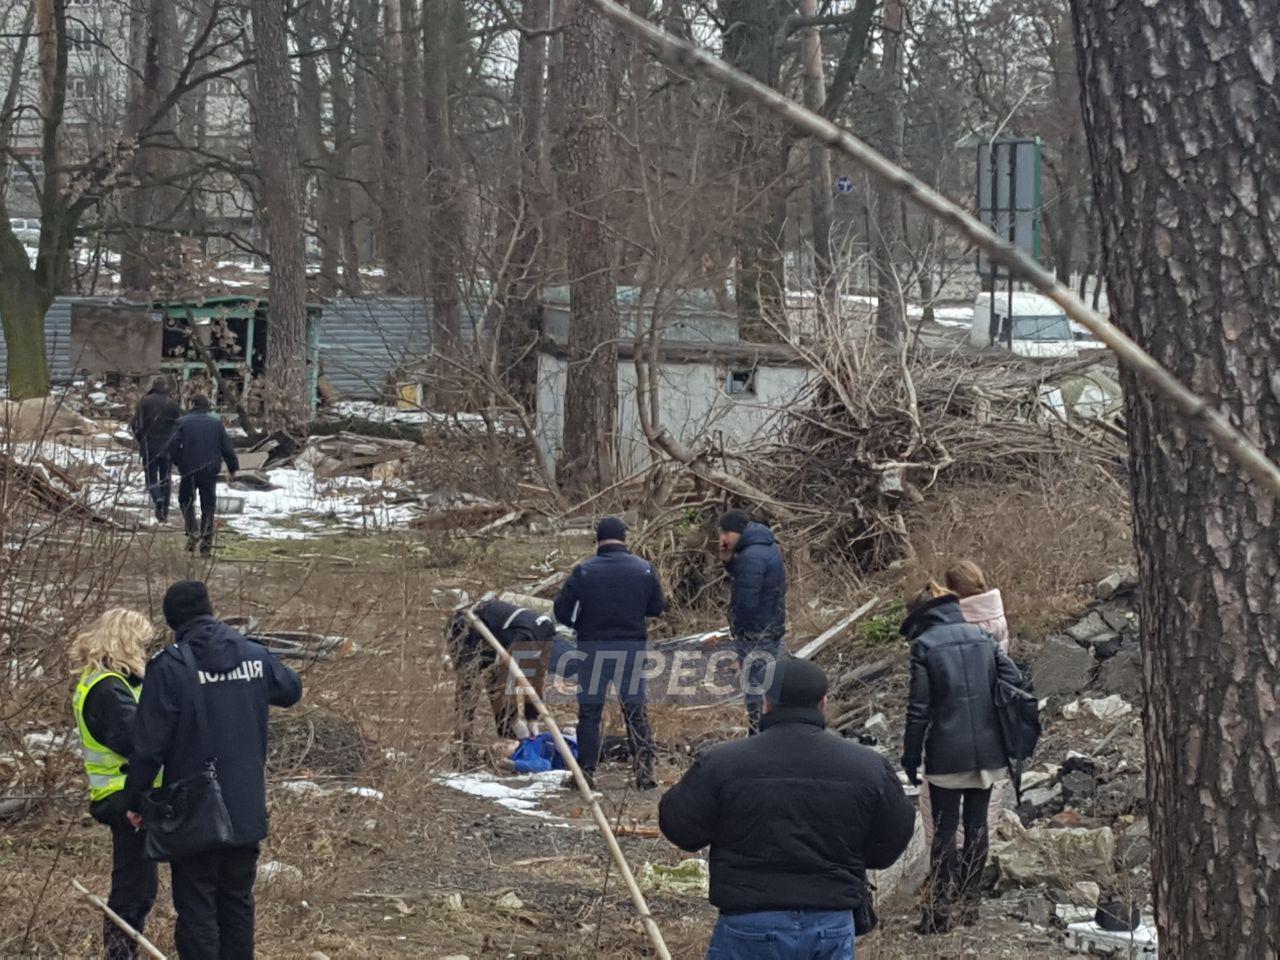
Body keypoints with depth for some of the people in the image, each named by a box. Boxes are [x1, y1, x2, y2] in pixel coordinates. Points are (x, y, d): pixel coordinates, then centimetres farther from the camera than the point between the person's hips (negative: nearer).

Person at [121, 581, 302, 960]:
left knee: (196, 911, 3)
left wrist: (134, 801, -3)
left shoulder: (169, 666, -14)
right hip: (248, 812, 5)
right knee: (238, 905, 17)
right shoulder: (255, 656, 1)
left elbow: (149, 745, -15)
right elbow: (292, 690, 22)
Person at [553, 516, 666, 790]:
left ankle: (586, 772, 7)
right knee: (636, 713, 9)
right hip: (632, 647, 1)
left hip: (592, 647, -1)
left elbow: (562, 610, -5)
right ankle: (644, 770, 4)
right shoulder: (644, 570, -3)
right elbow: (657, 608, 5)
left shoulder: (583, 572, -8)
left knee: (589, 713, 8)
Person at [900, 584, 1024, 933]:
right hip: (988, 751, 5)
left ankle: (941, 909, 1)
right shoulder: (982, 638, 8)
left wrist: (911, 756, -2)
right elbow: (1013, 679, 1)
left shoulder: (924, 645, -6)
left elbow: (918, 708, -9)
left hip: (947, 756, -4)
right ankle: (968, 901, 19)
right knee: (977, 823, 13)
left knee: (945, 829, 0)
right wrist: (1007, 739, 11)